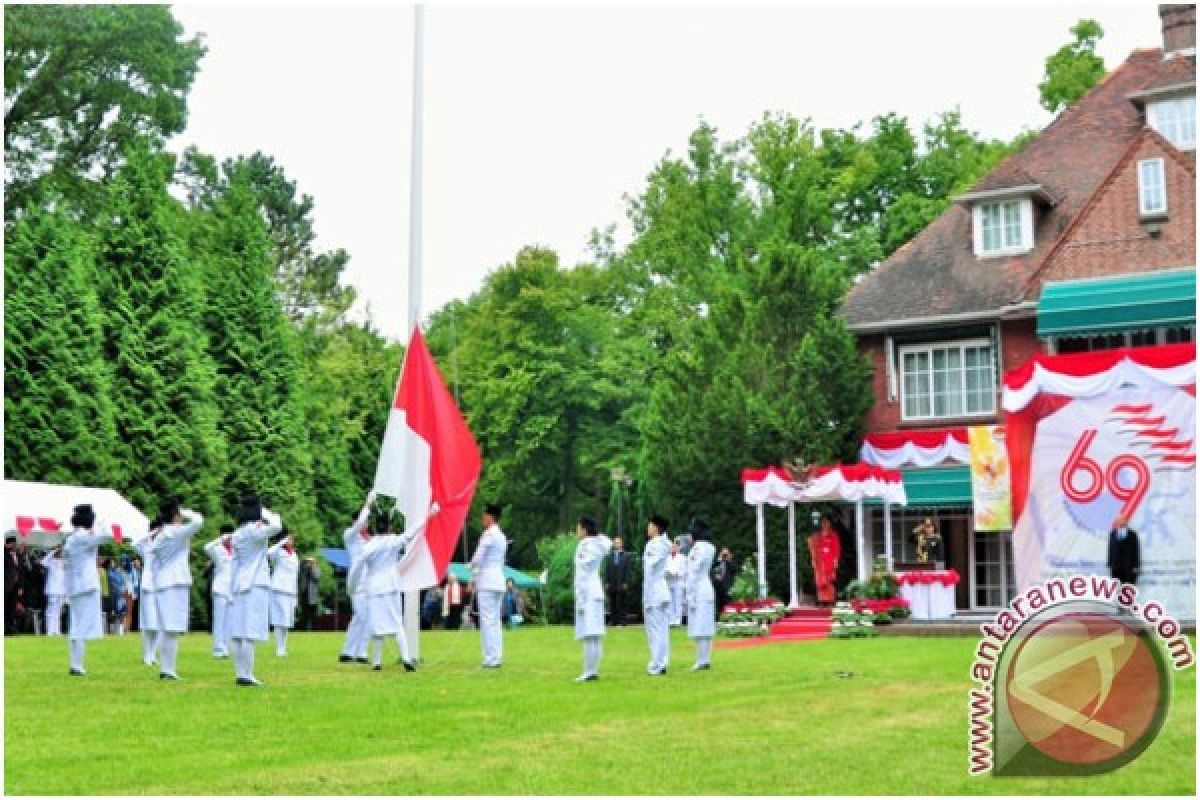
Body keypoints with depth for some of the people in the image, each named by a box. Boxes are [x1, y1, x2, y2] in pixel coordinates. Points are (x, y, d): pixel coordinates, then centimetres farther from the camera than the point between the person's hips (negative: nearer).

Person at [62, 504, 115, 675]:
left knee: (75, 627, 12)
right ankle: (77, 665, -11)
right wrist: (101, 523, -5)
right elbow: (108, 535, -24)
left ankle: (75, 664, 15)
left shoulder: (70, 539, 13)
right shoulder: (84, 537, -13)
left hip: (74, 587, 9)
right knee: (84, 628, -8)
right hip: (87, 586, -9)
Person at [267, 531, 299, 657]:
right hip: (279, 590, -7)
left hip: (291, 592, 7)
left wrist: (295, 596, 19)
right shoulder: (278, 553, -2)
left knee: (287, 622, 7)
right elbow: (269, 553, -27)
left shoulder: (295, 556, 18)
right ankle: (279, 649, -9)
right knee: (280, 621, -10)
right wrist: (282, 542, -26)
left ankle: (283, 648, 12)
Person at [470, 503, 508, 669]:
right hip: (499, 581, 9)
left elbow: (478, 558, -15)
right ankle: (497, 657, 11)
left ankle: (491, 658, -10)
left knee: (488, 621, -8)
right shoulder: (501, 536, 18)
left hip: (487, 583, -9)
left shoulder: (489, 534, -11)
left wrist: (472, 566, 5)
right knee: (496, 621, 11)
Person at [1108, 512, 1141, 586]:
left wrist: (1136, 566, -6)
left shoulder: (1132, 534, 1)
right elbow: (1110, 550, 11)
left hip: (1129, 566, -3)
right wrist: (1109, 565, 6)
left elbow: (1136, 550, -1)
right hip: (1115, 566, 3)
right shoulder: (1112, 534, 10)